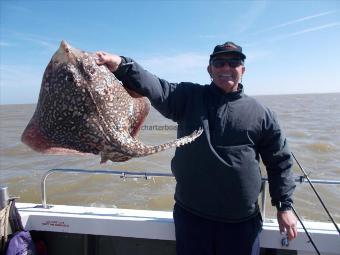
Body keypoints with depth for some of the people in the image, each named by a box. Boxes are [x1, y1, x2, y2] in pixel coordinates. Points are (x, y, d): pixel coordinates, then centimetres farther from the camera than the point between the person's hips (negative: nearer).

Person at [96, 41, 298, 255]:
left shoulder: (261, 114, 3)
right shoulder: (189, 97, 1)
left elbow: (280, 162, 7)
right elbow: (156, 88, -17)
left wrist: (285, 206, 5)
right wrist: (121, 65, -33)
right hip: (190, 215, 0)